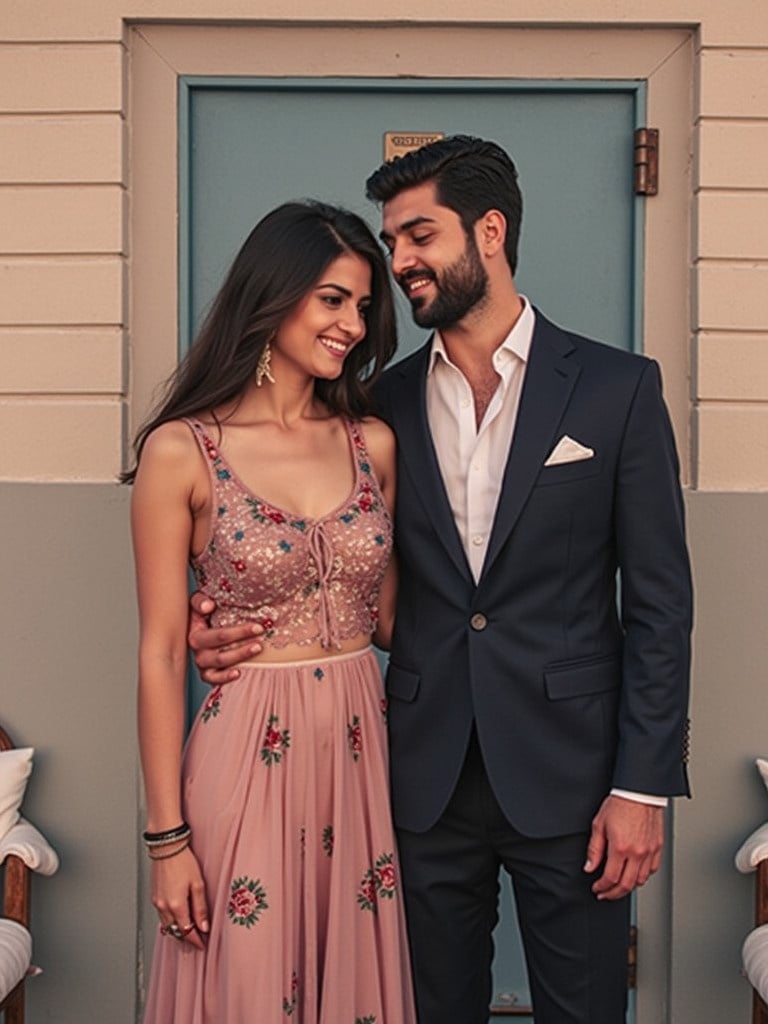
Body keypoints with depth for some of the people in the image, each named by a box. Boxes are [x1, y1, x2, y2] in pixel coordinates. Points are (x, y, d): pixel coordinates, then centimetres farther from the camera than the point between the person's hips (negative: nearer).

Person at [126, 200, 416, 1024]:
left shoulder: (373, 443, 4)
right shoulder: (182, 452, -8)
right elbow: (160, 654, -7)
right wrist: (167, 835, -7)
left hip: (363, 750, 4)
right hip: (246, 759, -4)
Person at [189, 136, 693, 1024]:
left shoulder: (617, 388, -3)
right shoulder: (386, 403, 6)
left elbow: (658, 600, -4)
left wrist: (643, 785, -8)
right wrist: (236, 627, -9)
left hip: (566, 775, -2)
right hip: (428, 778, 3)